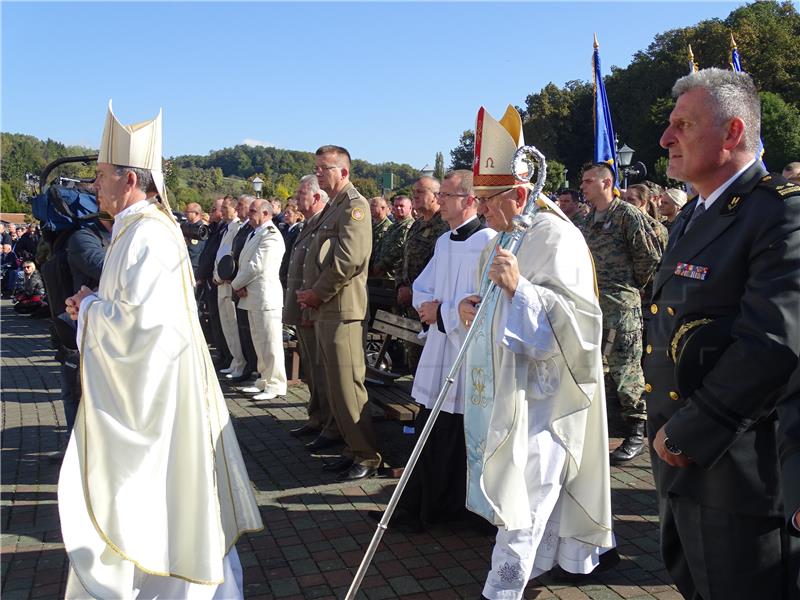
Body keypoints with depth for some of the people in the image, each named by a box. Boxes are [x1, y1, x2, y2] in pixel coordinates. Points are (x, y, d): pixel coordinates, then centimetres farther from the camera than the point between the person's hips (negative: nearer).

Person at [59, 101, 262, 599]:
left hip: (149, 389, -10)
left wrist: (90, 307, -10)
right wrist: (96, 305, 7)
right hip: (144, 382, 10)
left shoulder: (147, 235, -20)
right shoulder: (148, 227, 11)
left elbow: (140, 317, -26)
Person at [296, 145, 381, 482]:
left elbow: (348, 260, -22)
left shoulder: (355, 205, -10)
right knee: (335, 386, 14)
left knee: (348, 387, -5)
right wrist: (308, 292, 7)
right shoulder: (332, 207, 20)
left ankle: (367, 456, 7)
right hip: (323, 311, 10)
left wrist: (317, 293, -13)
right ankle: (352, 449, 25)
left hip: (342, 310, -10)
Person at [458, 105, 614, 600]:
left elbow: (575, 317, -22)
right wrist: (472, 306, 2)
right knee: (541, 485, 20)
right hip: (506, 384, 9)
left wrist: (519, 286, -32)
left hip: (541, 389, -9)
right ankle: (542, 558, 37)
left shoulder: (556, 236, -16)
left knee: (523, 494, -4)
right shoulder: (501, 239, 12)